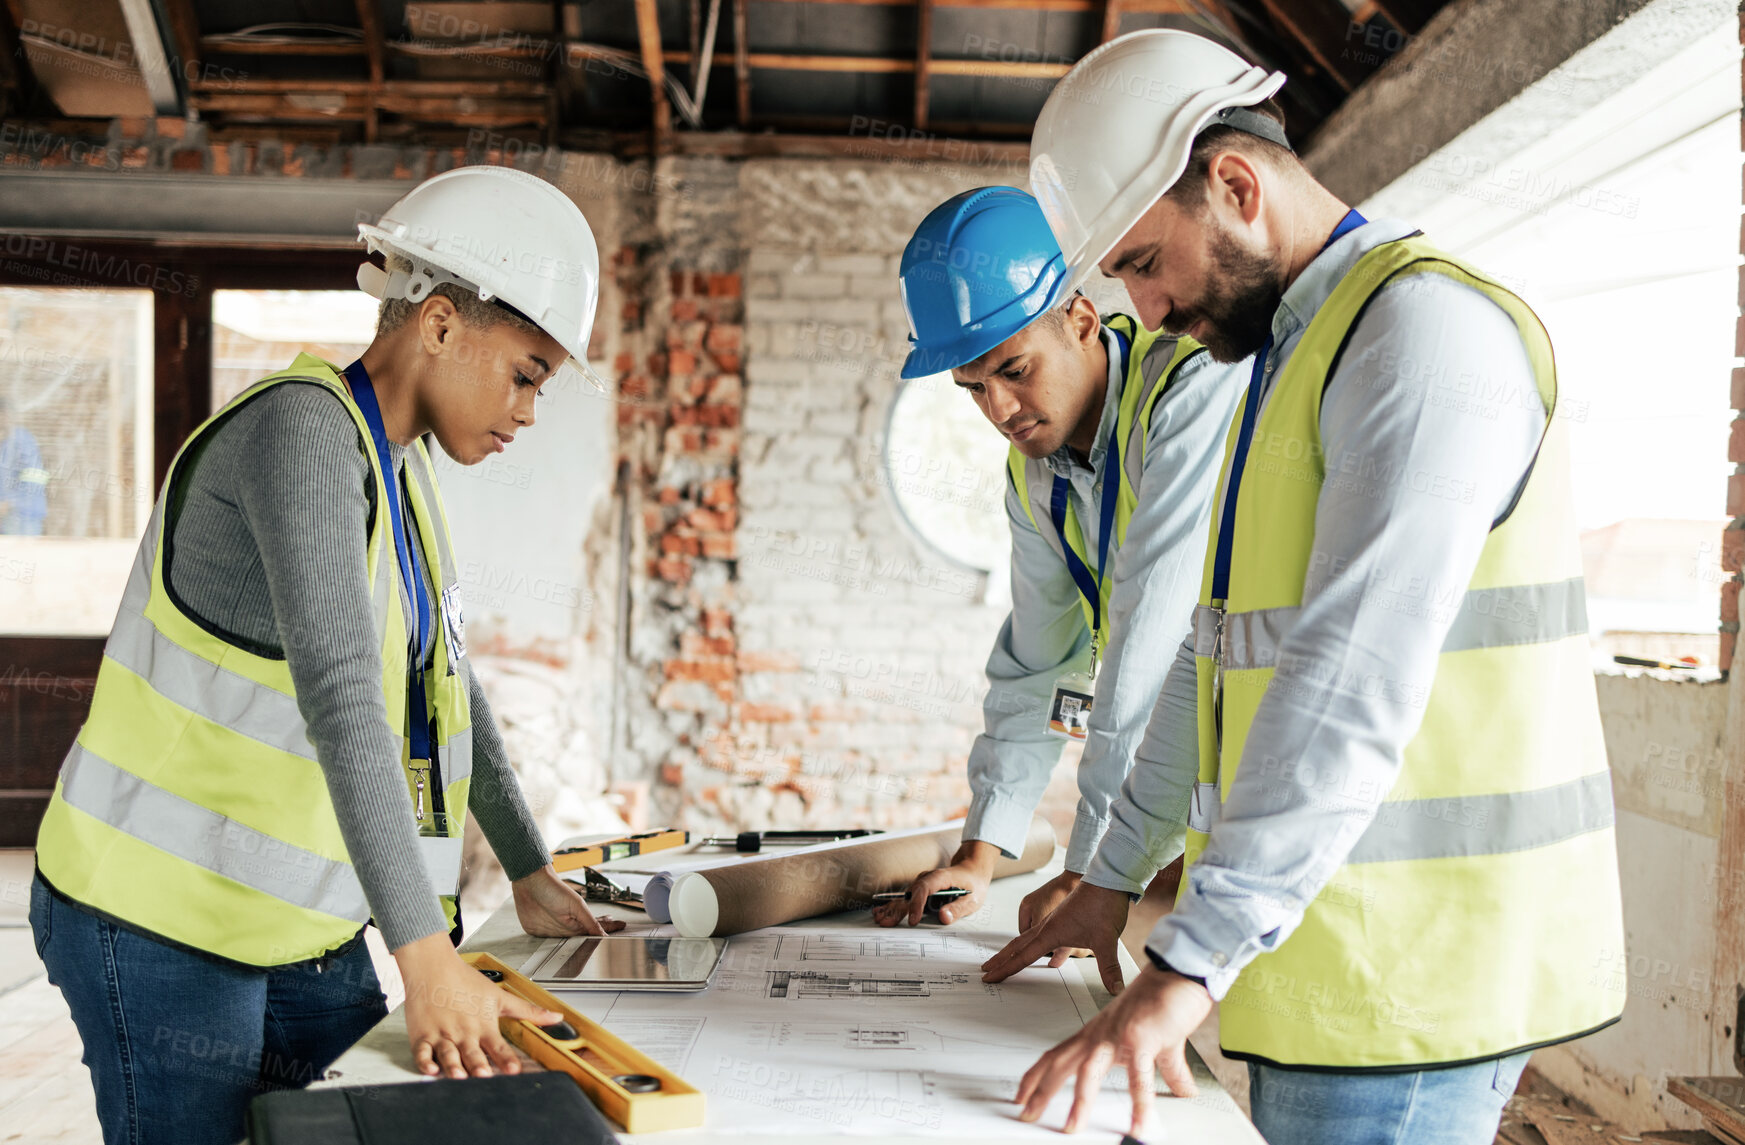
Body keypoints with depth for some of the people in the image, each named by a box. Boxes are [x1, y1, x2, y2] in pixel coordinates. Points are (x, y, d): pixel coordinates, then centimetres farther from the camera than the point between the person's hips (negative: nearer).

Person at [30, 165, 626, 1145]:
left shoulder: (403, 469, 9)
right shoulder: (304, 429, -21)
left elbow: (448, 685, 17)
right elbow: (339, 694, -32)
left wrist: (530, 871, 18)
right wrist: (427, 954, -37)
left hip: (306, 926, 8)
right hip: (161, 921, -8)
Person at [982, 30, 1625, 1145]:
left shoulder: (1425, 324, -15)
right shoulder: (1290, 360, 17)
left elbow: (1354, 686, -26)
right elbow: (1223, 651, 19)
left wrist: (1187, 967, -28)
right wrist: (1114, 880, 19)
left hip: (1407, 975, -9)